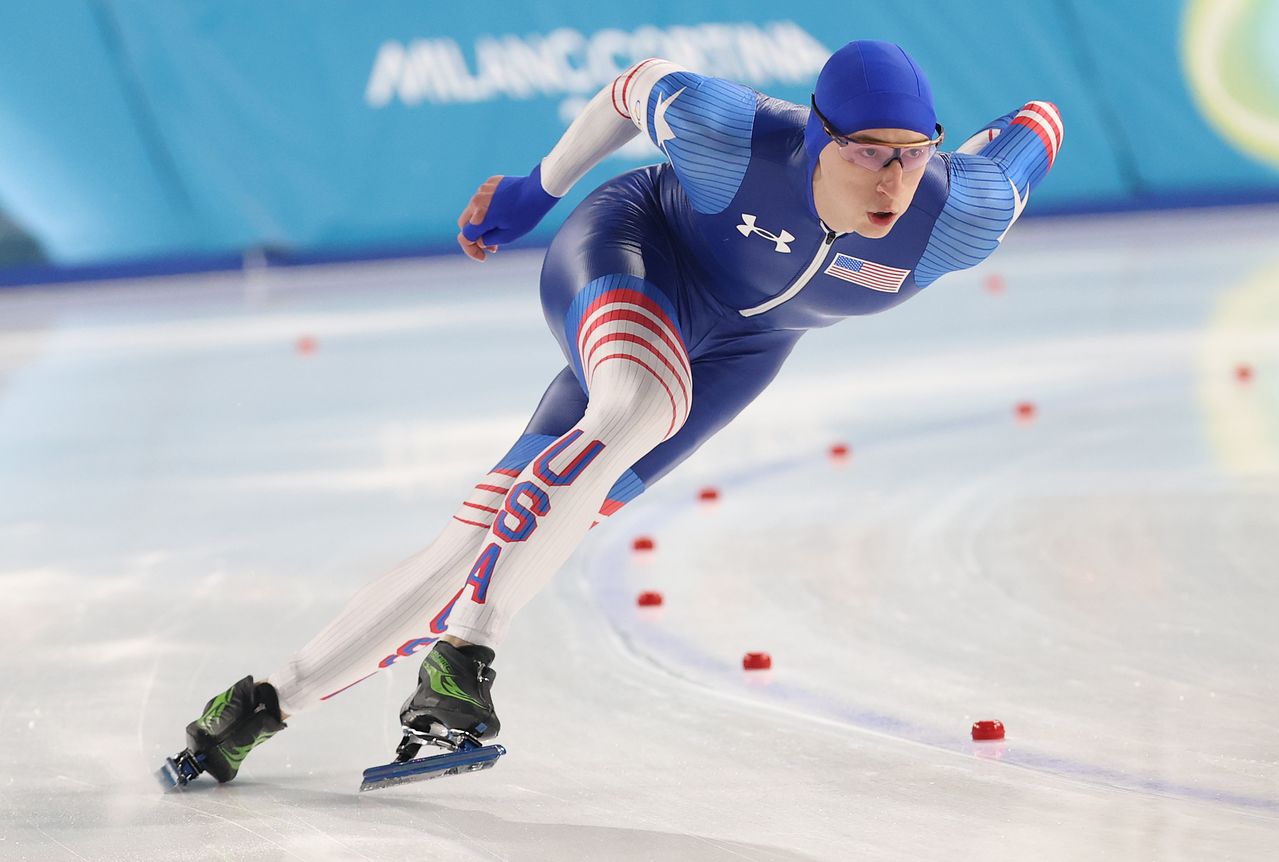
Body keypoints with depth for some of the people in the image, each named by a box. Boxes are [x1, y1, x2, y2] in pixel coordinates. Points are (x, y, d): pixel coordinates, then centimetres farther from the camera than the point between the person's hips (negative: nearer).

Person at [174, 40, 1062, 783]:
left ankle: (273, 700, 5)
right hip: (633, 248, -3)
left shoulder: (960, 223, -30)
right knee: (642, 404, -40)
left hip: (734, 349, 3)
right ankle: (464, 652, -32)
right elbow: (644, 83, -12)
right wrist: (538, 189, 3)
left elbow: (1038, 125, -9)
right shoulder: (731, 137, -34)